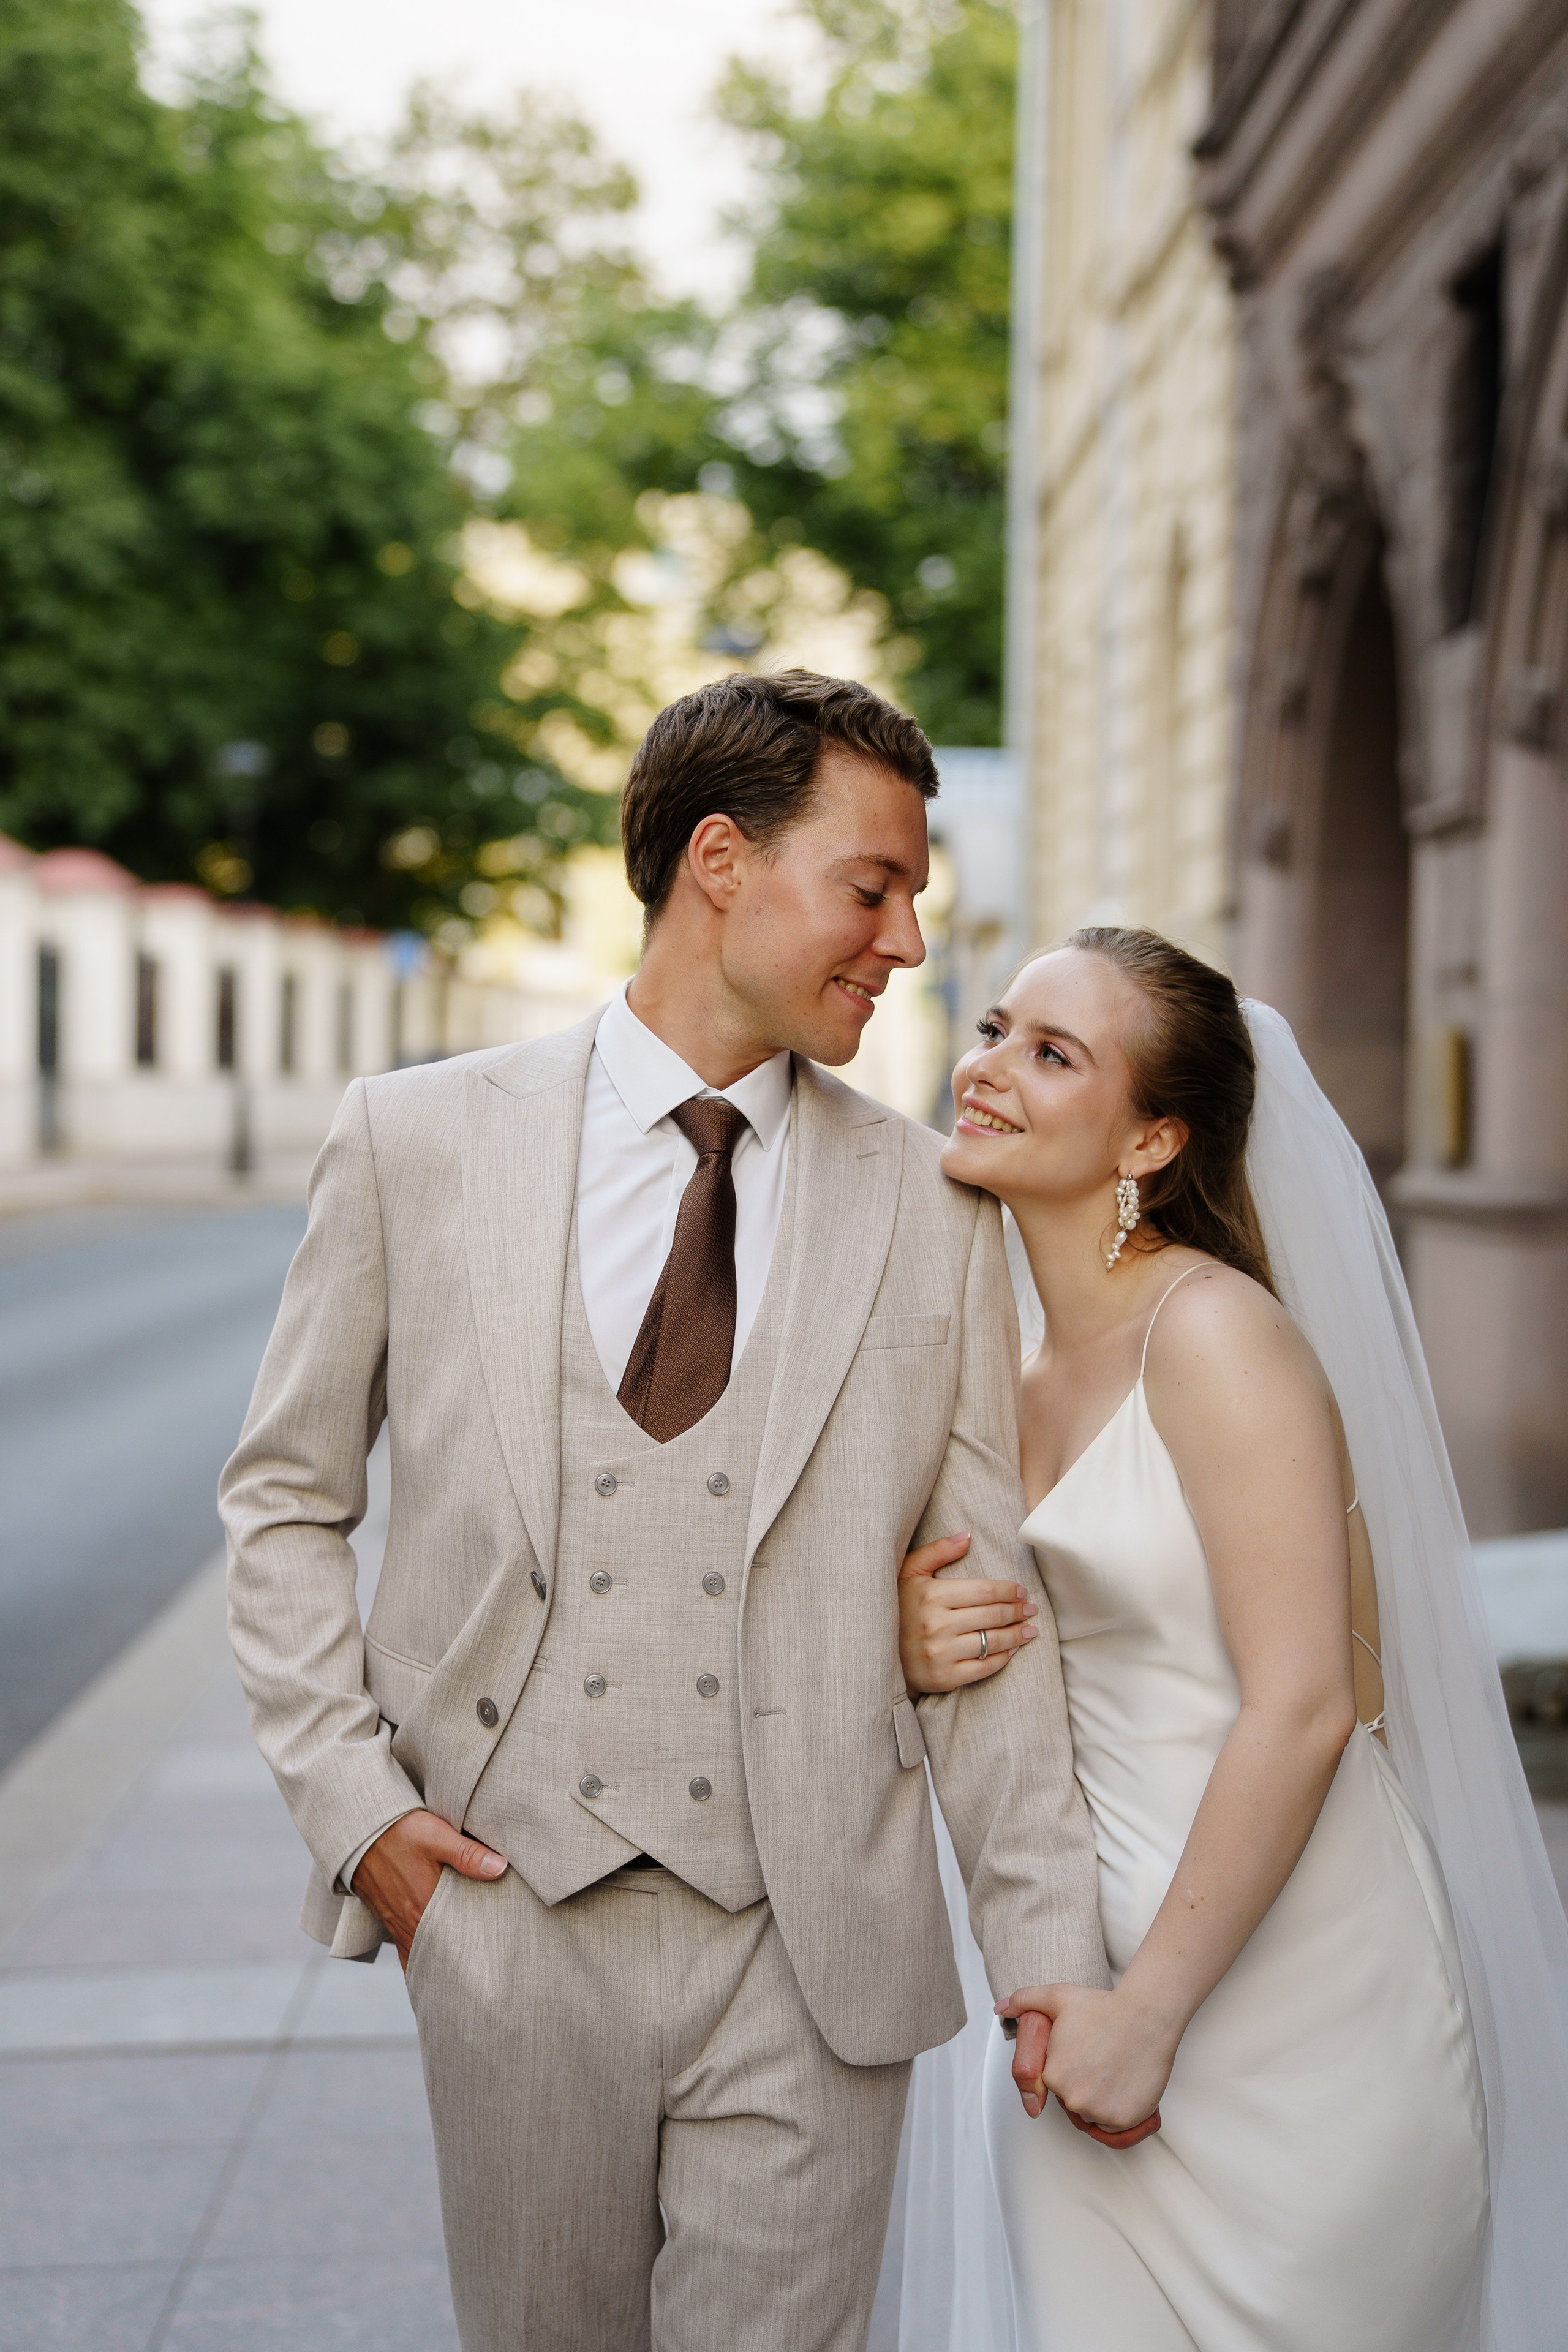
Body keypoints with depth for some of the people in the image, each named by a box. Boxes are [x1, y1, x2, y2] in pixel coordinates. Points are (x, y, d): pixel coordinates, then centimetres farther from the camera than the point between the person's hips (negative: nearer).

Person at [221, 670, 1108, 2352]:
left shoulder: (935, 1208, 0)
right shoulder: (412, 1141, -1)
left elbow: (989, 1608, 1)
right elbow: (283, 1500, 7)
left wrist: (1054, 1964, -1)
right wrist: (351, 1802, -2)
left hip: (811, 1957, 0)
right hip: (507, 1917, 1)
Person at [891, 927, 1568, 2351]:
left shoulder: (1216, 1330, -16)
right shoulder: (1027, 1371, 7)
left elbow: (1303, 1707, -21)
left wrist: (1152, 2013, -17)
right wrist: (923, 1652, -5)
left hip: (1281, 2004, -7)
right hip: (1088, 1975, 7)